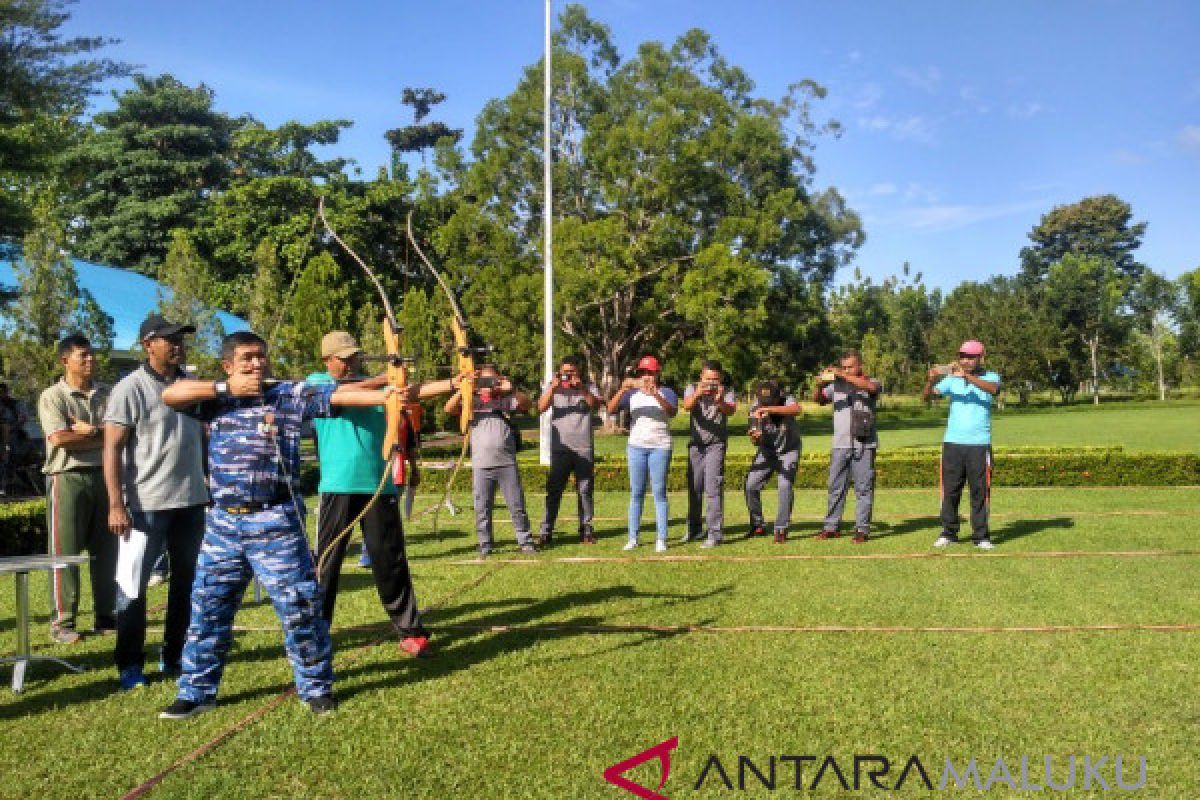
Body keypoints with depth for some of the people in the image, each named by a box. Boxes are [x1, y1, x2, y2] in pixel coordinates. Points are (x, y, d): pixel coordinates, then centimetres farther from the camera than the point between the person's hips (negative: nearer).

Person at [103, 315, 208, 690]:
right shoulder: (130, 388, -9)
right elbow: (112, 449, -11)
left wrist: (211, 485, 12)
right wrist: (116, 504, -17)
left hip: (191, 501, 6)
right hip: (146, 504, -6)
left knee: (186, 581, 13)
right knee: (133, 582, 4)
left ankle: (174, 656, 26)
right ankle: (129, 664, 16)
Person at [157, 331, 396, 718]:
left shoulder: (291, 393, -1)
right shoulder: (216, 397, 8)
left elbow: (337, 396, -14)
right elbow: (169, 395, -4)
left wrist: (387, 394, -29)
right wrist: (226, 388, -11)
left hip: (275, 523, -3)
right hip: (223, 521, 3)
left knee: (299, 607, 1)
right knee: (207, 608, 13)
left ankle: (316, 686, 17)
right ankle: (197, 691, 29)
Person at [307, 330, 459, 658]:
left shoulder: (378, 384, 11)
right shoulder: (316, 382, 5)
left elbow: (412, 392, -5)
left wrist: (453, 383, -20)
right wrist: (383, 380, -19)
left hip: (379, 485, 2)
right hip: (337, 487, -2)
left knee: (390, 561, 6)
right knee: (326, 563, 6)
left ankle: (410, 631, 13)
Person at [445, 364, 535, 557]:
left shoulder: (506, 400, 9)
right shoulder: (472, 402, 9)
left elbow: (527, 404, -7)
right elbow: (449, 409, -6)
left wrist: (511, 390, -20)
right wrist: (463, 390, -18)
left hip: (507, 463, 0)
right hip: (481, 465, 1)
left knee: (516, 505, 4)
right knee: (482, 508, 5)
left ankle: (525, 541, 12)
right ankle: (485, 545, 15)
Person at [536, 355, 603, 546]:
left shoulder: (589, 387, 8)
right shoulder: (552, 388, 8)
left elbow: (597, 405, -10)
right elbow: (541, 408, -7)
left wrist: (581, 388, -21)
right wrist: (552, 387, -18)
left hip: (584, 449, 1)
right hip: (560, 448, 0)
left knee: (585, 490, 6)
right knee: (553, 490, -3)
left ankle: (586, 528, 16)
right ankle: (546, 530, 1)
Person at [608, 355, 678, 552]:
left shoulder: (666, 392, 2)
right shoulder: (631, 394, 8)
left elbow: (672, 411, -19)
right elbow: (610, 409, -5)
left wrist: (654, 394, -35)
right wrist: (622, 390, -20)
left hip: (660, 447, -2)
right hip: (636, 447, 3)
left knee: (659, 492, -3)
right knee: (636, 493, 4)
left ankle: (661, 539, -2)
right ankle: (632, 538, 6)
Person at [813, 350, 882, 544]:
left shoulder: (871, 382, 3)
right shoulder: (836, 385, 12)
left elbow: (871, 387, -20)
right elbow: (817, 399, 8)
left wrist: (843, 376, -23)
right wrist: (819, 385, -13)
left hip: (864, 444, -3)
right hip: (840, 444, 3)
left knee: (864, 487, 0)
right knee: (835, 487, 6)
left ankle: (862, 529, 5)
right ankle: (831, 526, 13)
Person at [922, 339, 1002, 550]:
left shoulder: (990, 377, 4)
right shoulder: (951, 379, 10)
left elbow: (993, 389, -20)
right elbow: (926, 396, 2)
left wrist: (966, 376, -30)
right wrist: (931, 379, -19)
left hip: (980, 444, -2)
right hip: (952, 443, 2)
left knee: (980, 491, 0)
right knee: (950, 490, 4)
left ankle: (981, 535, 8)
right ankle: (949, 533, 12)